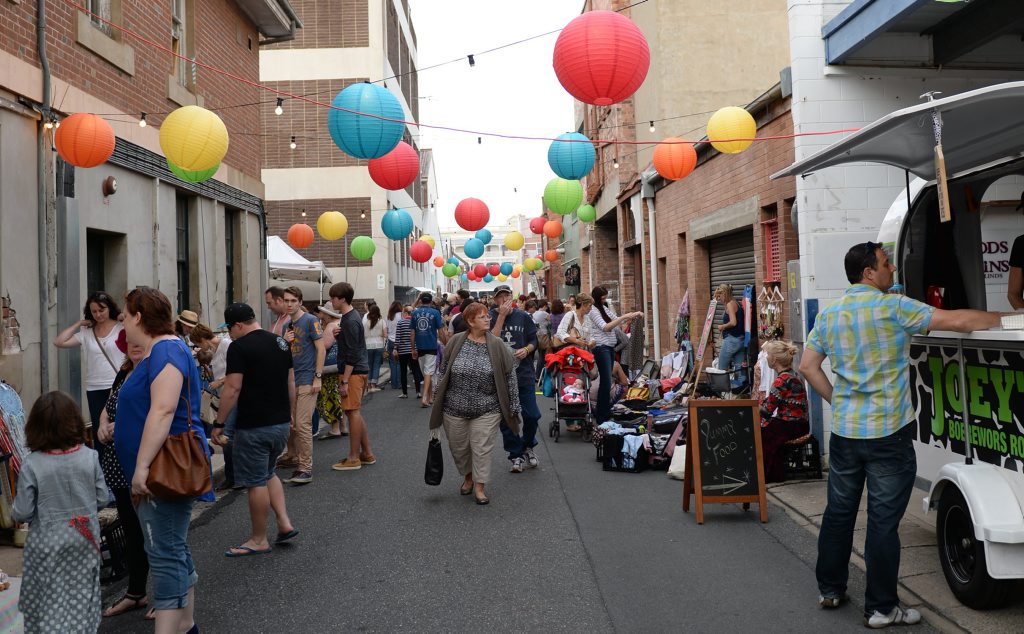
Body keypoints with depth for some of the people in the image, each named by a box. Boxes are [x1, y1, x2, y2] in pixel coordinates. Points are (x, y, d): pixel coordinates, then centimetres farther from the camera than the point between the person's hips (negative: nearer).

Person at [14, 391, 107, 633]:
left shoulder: (32, 464, -16)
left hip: (47, 544, -2)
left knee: (48, 605, 12)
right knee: (81, 598, 15)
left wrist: (43, 506, 9)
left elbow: (22, 513, -12)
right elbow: (102, 499, -2)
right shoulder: (89, 457, -10)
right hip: (84, 541, 2)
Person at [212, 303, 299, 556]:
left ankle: (259, 540, 12)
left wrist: (219, 423, -10)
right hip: (281, 423, 8)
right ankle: (285, 524, 15)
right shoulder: (281, 342, 10)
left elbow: (233, 388, -18)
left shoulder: (239, 348, -13)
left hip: (254, 426, -8)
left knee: (256, 483, 2)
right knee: (268, 473, 23)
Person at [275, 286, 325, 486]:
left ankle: (305, 469, -7)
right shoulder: (286, 325, 14)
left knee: (302, 424, -10)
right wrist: (285, 342, -1)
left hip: (307, 381, -7)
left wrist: (318, 378, -15)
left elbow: (321, 350, -9)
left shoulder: (310, 321, -6)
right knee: (290, 423, 13)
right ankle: (292, 457, 30)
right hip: (290, 380, 7)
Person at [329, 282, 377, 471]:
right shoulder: (351, 316, 13)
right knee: (354, 413, 15)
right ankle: (367, 454, 21)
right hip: (358, 370, 10)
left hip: (353, 372, -10)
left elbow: (352, 354, -20)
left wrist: (345, 381, -20)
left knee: (353, 413, -4)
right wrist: (337, 333, 3)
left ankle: (354, 458, 3)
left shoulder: (350, 321, -17)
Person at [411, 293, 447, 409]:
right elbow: (441, 331, -4)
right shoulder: (435, 312, -4)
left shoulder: (415, 313, 5)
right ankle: (425, 397, -17)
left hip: (420, 347, 3)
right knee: (428, 373, -5)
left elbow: (412, 333, 7)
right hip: (432, 346, -3)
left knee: (425, 373, 15)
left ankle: (428, 397, 24)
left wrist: (413, 349, 13)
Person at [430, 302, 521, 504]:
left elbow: (510, 377, -2)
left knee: (482, 448, 0)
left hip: (486, 410, -1)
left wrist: (514, 407, -3)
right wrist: (438, 401, 5)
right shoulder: (455, 342, -3)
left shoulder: (497, 346, -5)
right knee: (458, 447, 13)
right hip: (454, 409, 2)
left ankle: (480, 486, 14)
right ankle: (467, 476, 36)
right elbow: (443, 372, 5)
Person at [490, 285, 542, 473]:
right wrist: (501, 316, -18)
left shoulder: (523, 316, 4)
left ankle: (528, 447, 28)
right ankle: (515, 454, 19)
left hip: (524, 373, 1)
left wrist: (526, 350, -12)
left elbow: (534, 340, 9)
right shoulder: (490, 317, -1)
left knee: (532, 415, 2)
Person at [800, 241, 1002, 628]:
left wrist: (837, 401, 13)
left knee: (838, 513, 15)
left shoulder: (829, 314, 7)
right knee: (883, 522, 1)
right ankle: (880, 608, 9)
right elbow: (958, 321, -9)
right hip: (888, 435, -6)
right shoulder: (893, 308, -10)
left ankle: (830, 590, 26)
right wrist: (1004, 318, 5)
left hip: (844, 432, 6)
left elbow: (808, 367, 8)